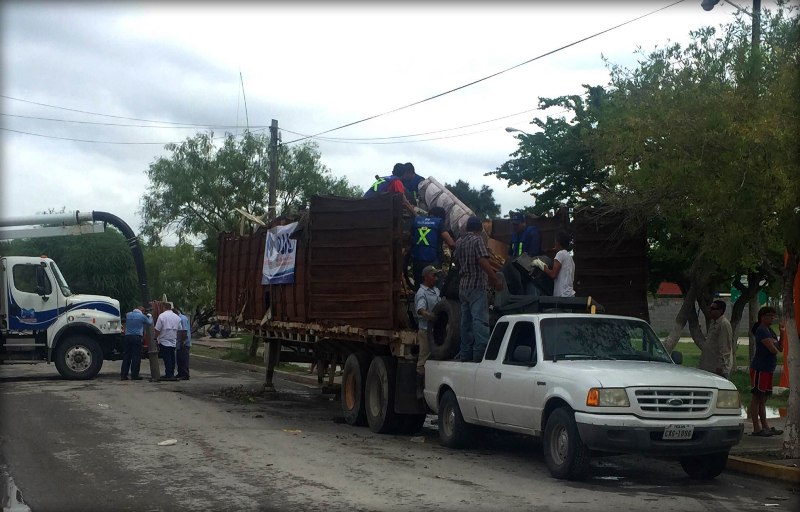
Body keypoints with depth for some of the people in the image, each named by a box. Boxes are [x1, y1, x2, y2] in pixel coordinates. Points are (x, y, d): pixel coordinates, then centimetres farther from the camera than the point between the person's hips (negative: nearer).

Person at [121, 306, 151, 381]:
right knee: (136, 357, -1)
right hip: (137, 337, -5)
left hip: (127, 336, 5)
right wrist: (150, 316, 34)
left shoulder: (128, 315, 10)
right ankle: (134, 375, -2)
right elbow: (150, 323, 12)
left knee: (126, 357, 7)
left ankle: (123, 375, 6)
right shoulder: (142, 316, -3)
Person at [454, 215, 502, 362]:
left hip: (463, 286, 8)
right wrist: (496, 281, -18)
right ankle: (480, 354, -18)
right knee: (480, 321, -11)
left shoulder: (459, 241, 12)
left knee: (466, 321, 12)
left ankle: (465, 354, 15)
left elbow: (456, 260, 23)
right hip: (477, 286, -8)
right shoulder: (478, 240, -11)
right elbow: (483, 262, -20)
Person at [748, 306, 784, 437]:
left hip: (768, 369, 10)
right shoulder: (761, 330, -13)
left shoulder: (770, 331, 17)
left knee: (762, 399, 13)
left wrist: (782, 335, 5)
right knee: (756, 397, -6)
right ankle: (756, 428, -5)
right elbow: (772, 349, -23)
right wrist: (776, 349, 0)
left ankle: (765, 426, 19)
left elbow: (780, 348, 16)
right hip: (759, 369, -10)